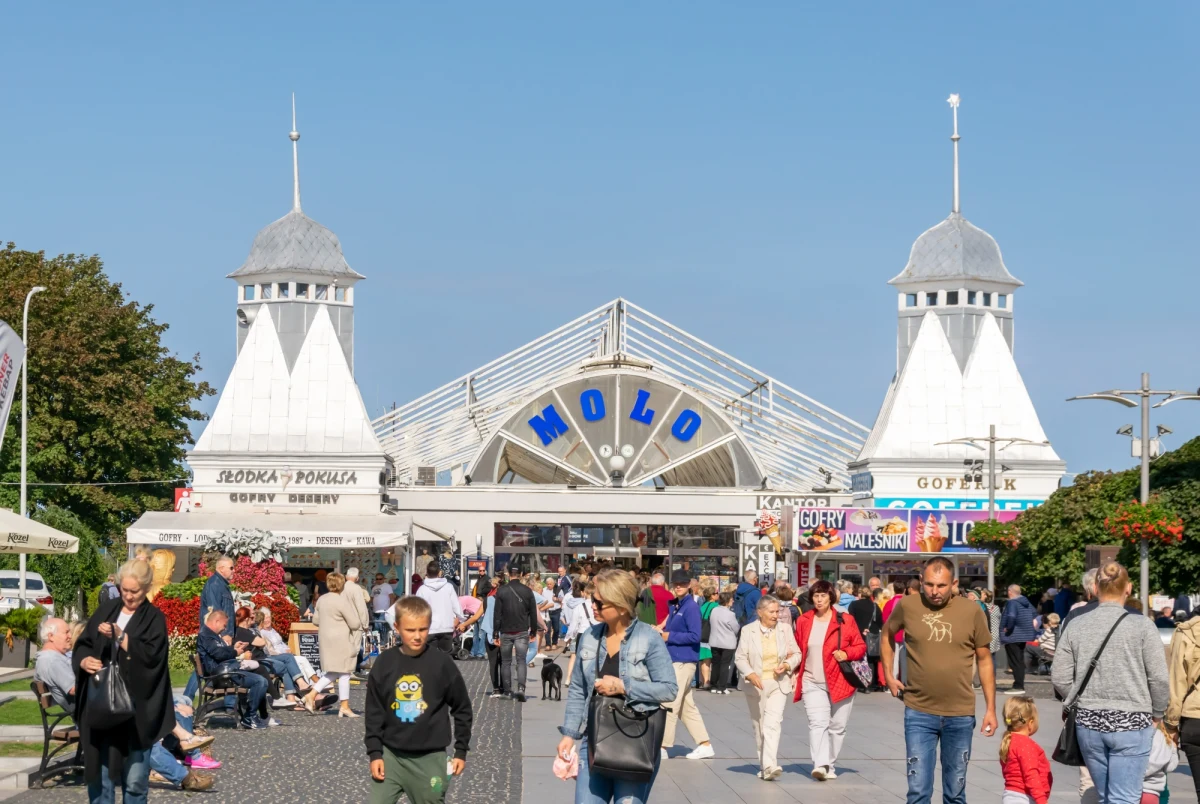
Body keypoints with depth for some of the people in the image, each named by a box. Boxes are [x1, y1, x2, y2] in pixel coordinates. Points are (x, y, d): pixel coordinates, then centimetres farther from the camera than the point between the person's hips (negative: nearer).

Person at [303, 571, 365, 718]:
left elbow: (315, 620, 14)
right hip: (340, 641, -8)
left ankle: (311, 695, 5)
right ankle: (344, 706, 5)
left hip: (325, 640, 8)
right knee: (344, 673, 1)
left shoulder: (321, 599, 6)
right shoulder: (342, 601, -16)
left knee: (331, 673, 18)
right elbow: (355, 624, -14)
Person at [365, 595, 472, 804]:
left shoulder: (441, 663, -7)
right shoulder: (384, 663, -3)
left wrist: (461, 750, 3)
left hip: (430, 758, -1)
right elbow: (374, 712, 4)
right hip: (391, 755, 1)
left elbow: (462, 708, 2)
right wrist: (374, 753, -1)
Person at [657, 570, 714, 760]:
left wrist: (669, 636, -14)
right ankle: (704, 745, 16)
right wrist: (662, 630, 1)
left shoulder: (691, 607, -13)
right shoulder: (676, 606, 14)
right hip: (674, 659, 10)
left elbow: (695, 636, -19)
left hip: (683, 661, -10)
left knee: (670, 704, -6)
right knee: (687, 706, 12)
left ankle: (663, 747, -2)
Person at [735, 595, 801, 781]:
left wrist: (787, 665, -10)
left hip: (778, 684, -1)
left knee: (773, 723, -16)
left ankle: (770, 766, -23)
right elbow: (740, 657, -2)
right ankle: (763, 765, 23)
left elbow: (796, 654, 11)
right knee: (759, 726, 9)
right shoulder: (748, 631, -1)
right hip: (756, 685, 1)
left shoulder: (785, 630, 3)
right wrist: (750, 674, -19)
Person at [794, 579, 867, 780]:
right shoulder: (804, 621, 6)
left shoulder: (845, 621, 0)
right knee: (818, 723, -16)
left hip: (840, 682, 0)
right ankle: (820, 765, -27)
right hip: (813, 683, 0)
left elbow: (861, 647, 4)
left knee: (837, 726, 6)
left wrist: (846, 653, -15)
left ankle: (830, 766, 19)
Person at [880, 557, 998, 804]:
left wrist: (990, 708, 2)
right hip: (919, 713, 0)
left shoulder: (972, 611, -5)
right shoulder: (907, 606, -5)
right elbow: (887, 635, 16)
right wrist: (889, 675, 8)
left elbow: (984, 660, 4)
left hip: (960, 715, 0)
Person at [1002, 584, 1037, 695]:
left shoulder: (1012, 603, -18)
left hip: (1013, 636, -9)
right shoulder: (1026, 602, 10)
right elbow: (1034, 613, 24)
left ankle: (1018, 687, -5)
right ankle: (1019, 685, 21)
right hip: (1024, 635, 9)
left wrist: (1008, 628, -19)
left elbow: (1011, 616, -34)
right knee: (1020, 662, 15)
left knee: (1015, 662, -5)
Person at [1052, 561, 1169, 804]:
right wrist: (1157, 714, 9)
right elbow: (1159, 679, -7)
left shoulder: (1076, 627, 2)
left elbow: (1060, 679, 1)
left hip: (1088, 723, 4)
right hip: (1131, 723, -4)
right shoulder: (1142, 626, -8)